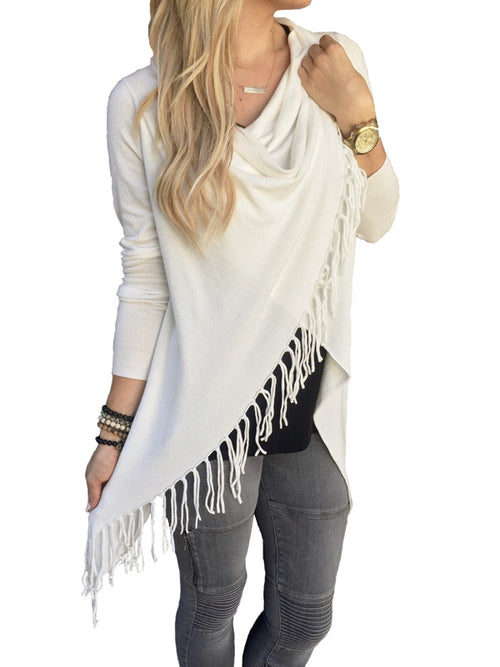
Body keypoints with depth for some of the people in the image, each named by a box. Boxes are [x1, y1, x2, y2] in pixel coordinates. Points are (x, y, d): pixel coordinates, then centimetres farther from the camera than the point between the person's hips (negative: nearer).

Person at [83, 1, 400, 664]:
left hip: (311, 400, 4)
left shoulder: (334, 63, -1)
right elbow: (143, 279, -5)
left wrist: (356, 117, -9)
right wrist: (114, 431, -2)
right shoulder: (143, 102, -10)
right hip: (207, 405, -3)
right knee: (212, 608, 18)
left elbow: (375, 222, 7)